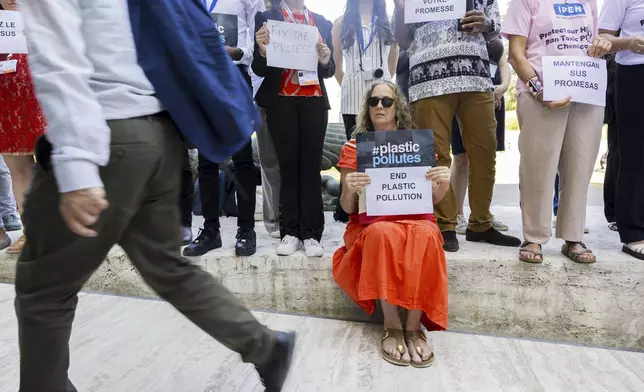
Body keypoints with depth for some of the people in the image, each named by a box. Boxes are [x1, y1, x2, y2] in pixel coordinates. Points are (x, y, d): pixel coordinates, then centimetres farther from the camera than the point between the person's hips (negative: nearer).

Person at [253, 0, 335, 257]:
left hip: (314, 102, 2)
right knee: (288, 166, -1)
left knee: (311, 167, -2)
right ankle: (290, 233, 6)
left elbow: (329, 71, 13)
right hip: (281, 103, -2)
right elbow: (259, 69, 1)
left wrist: (325, 61, -7)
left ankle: (312, 234, 1)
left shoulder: (322, 22, 15)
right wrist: (262, 51, -19)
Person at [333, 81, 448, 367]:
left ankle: (414, 327, -21)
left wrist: (444, 183, -11)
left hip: (415, 219, 1)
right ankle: (392, 326, -23)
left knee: (426, 235, -33)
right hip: (371, 223, -1)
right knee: (384, 233, -36)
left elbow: (432, 199, 11)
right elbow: (348, 208, 4)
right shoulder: (353, 148, 6)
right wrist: (349, 190, -19)